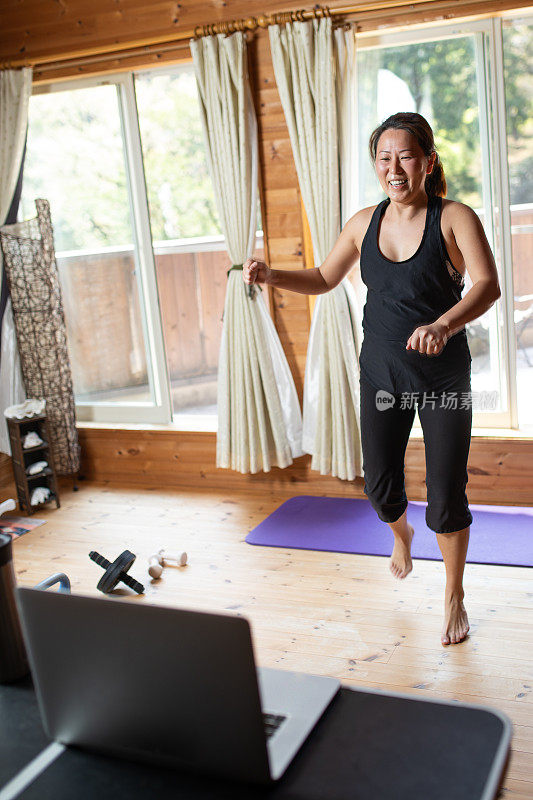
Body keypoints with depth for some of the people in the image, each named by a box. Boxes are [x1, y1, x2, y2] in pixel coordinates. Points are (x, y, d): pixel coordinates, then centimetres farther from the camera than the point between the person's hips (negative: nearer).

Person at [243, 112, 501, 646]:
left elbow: (487, 286, -25)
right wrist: (272, 276, -4)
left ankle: (454, 597, 24)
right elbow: (324, 279, 14)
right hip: (381, 374, 4)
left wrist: (444, 325, -44)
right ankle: (401, 533, 49)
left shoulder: (454, 218, -11)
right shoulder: (365, 223, 2)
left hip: (443, 376, -4)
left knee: (446, 495, 0)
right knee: (379, 483, 11)